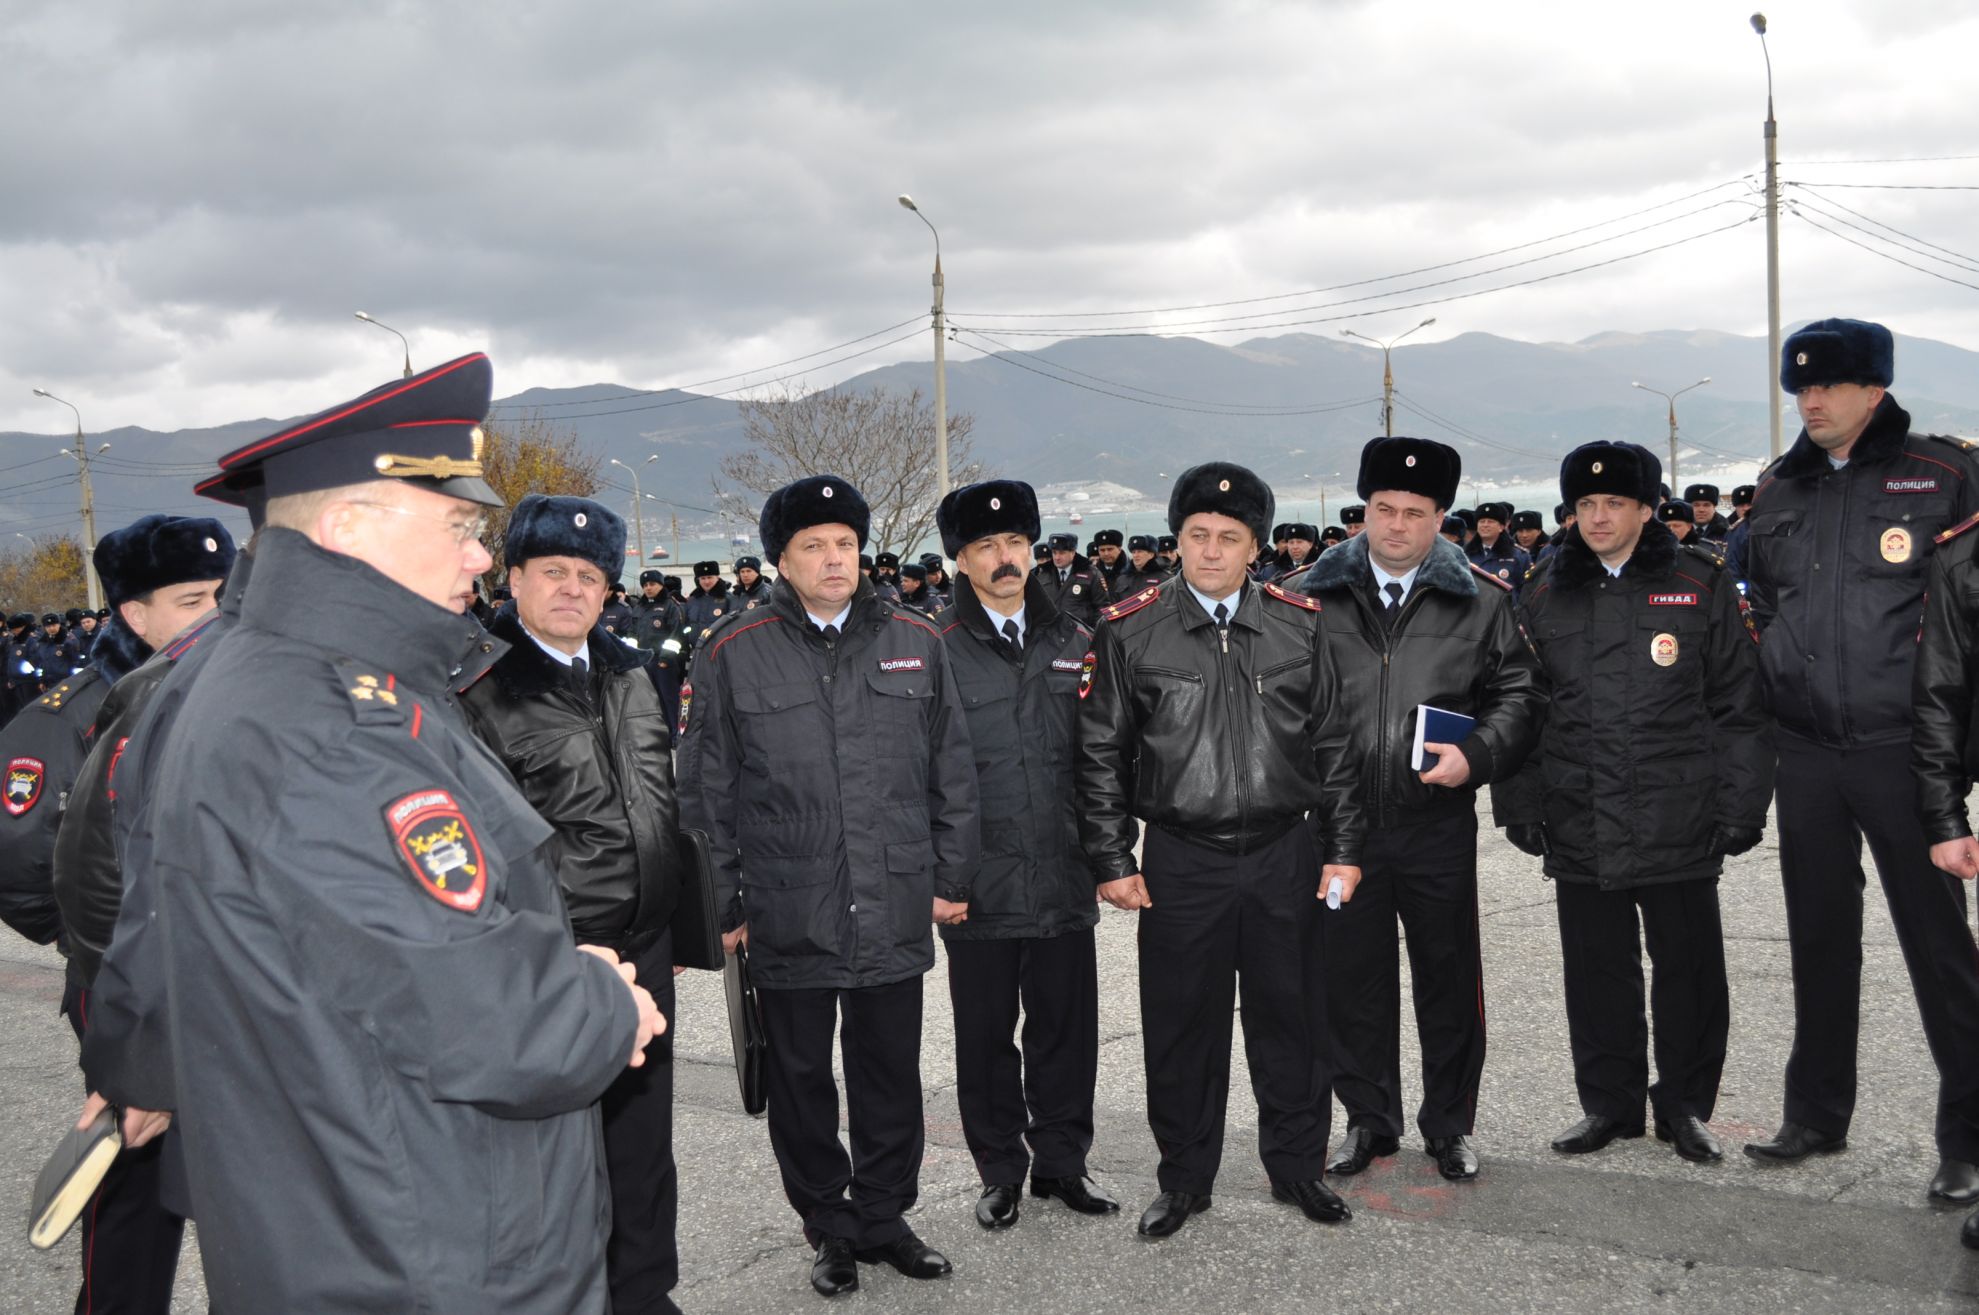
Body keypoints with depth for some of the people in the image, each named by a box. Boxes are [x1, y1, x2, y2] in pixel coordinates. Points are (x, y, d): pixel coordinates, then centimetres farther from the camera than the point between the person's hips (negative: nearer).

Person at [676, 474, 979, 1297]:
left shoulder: (915, 643, 5)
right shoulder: (732, 656, -2)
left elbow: (952, 772, 9)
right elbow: (705, 792, 0)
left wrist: (951, 877, 6)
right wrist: (722, 904, -1)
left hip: (895, 912, 2)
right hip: (788, 918, -1)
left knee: (891, 1074, 13)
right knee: (801, 1080, 11)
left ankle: (884, 1217, 30)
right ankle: (830, 1228, 28)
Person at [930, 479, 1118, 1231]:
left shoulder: (1071, 643, 8)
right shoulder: (934, 650, -5)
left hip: (1064, 878, 3)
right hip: (979, 885, -3)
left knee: (1066, 1025, 12)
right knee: (986, 1034, 9)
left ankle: (1062, 1160, 28)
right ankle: (1001, 1172, 25)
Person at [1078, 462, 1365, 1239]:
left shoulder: (1300, 625, 3)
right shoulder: (1130, 632, -2)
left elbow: (1333, 745, 7)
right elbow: (1100, 755, 0)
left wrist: (1343, 849, 4)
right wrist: (1112, 861, -2)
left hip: (1285, 857, 1)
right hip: (1180, 862, -1)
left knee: (1290, 1019, 11)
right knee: (1182, 1026, 7)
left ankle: (1297, 1166, 29)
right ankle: (1184, 1180, 24)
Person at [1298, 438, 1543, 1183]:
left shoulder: (1480, 599, 3)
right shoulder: (1314, 597, 5)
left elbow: (1518, 693, 4)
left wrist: (1477, 756, -13)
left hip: (1440, 822, -1)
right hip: (1342, 821, 1)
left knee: (1449, 976, 8)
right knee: (1350, 975, 9)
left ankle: (1449, 1124, 25)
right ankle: (1368, 1119, 25)